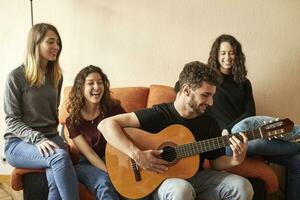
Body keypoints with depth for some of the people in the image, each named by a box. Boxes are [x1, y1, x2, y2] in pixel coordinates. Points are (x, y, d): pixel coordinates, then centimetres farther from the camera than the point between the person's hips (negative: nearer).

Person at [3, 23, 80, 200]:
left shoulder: (56, 76, 10)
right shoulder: (17, 77, -7)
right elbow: (12, 120, -8)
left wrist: (52, 136, 5)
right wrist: (37, 139, -22)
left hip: (50, 137, 4)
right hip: (19, 142, -4)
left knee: (55, 178, -31)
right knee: (60, 156, -35)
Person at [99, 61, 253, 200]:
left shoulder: (210, 124, 1)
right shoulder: (158, 114, -15)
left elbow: (216, 161, 11)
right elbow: (106, 124, -21)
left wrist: (235, 160, -11)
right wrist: (137, 155, -30)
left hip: (197, 177, 5)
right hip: (162, 180, -5)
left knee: (242, 186, -16)